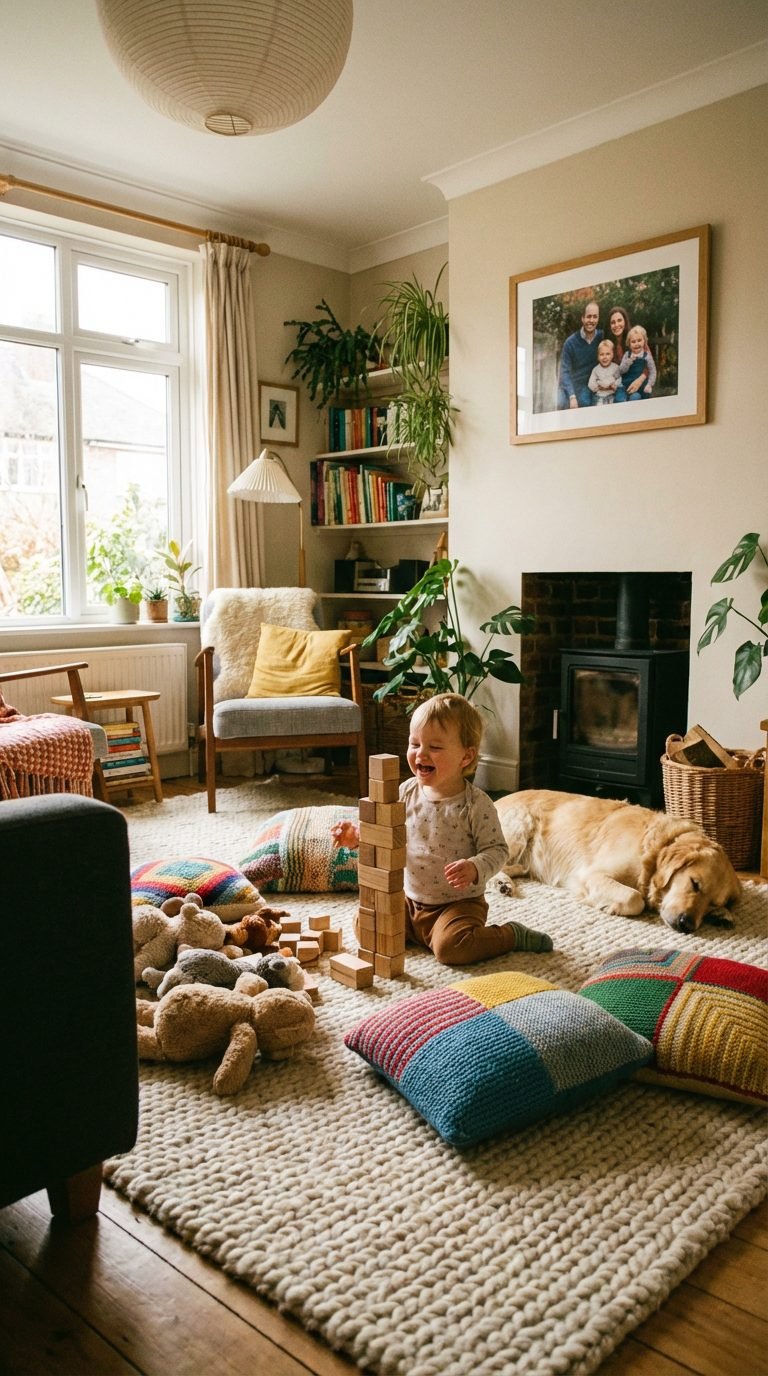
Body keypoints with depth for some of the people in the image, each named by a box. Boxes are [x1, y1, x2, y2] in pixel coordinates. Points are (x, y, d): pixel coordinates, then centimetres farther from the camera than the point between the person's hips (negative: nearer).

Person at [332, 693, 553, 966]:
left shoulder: (476, 804, -17)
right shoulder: (407, 792, -3)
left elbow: (497, 850, -14)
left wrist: (475, 869, -33)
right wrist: (358, 834, -7)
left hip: (459, 902, -5)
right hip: (410, 900, 5)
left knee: (450, 947, -28)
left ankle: (512, 935, -1)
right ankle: (416, 932, 21)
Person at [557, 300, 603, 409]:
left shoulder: (602, 338, -6)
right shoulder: (571, 342, -13)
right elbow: (565, 371, -15)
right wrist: (572, 396, -25)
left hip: (586, 386, 1)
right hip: (569, 386, -1)